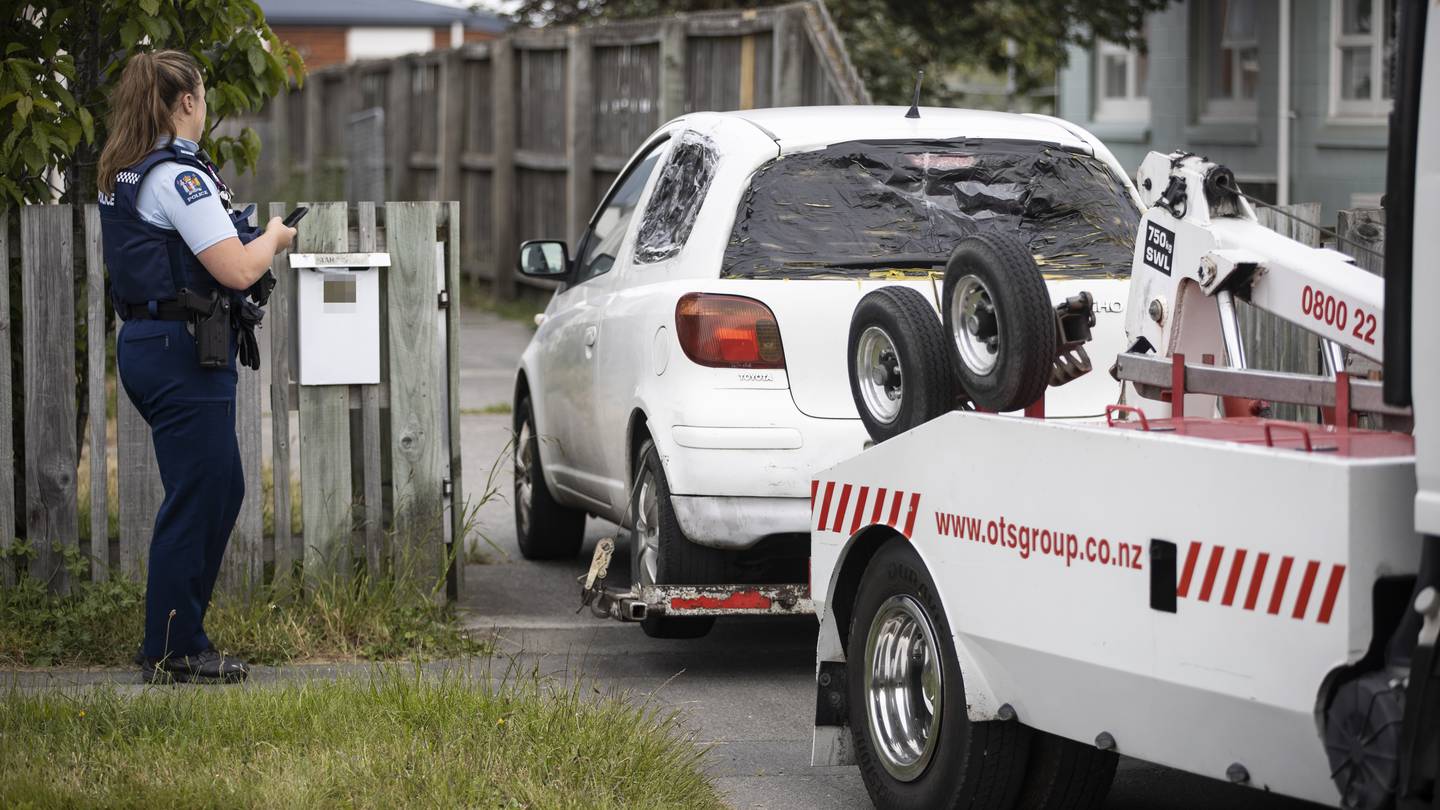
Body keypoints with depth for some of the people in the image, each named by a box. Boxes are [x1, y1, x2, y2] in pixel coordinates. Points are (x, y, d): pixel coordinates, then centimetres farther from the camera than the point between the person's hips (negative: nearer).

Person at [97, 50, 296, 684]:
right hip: (185, 352, -10)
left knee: (222, 488, 17)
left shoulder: (123, 174, 14)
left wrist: (249, 234, 17)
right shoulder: (180, 175, -17)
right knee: (194, 499, -2)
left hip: (146, 343, 10)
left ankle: (176, 636, 22)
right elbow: (236, 270, -20)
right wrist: (272, 238, -1)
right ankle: (172, 652, 5)